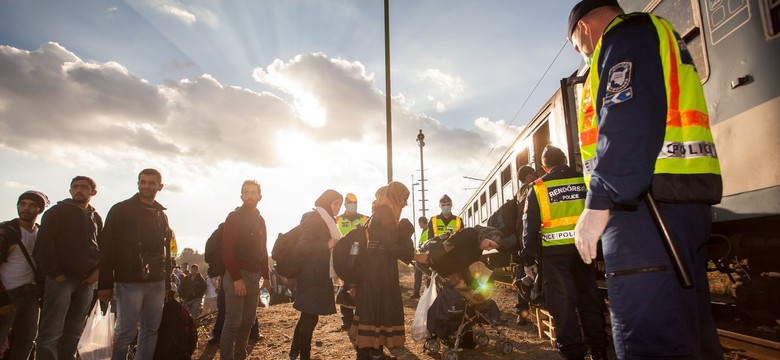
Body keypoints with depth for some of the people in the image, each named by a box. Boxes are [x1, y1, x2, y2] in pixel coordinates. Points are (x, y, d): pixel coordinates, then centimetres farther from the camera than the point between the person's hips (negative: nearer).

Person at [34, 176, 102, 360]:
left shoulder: (96, 218, 15)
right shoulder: (57, 212, 1)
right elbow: (43, 246, -7)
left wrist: (98, 270, 2)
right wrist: (55, 273, -13)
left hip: (86, 281, 5)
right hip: (61, 279, -4)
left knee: (74, 332, 9)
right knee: (51, 332, -7)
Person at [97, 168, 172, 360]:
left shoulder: (162, 215, 14)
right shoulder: (121, 210, -1)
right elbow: (107, 248, -5)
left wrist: (168, 281, 12)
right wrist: (105, 284, -10)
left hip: (157, 283, 5)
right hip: (129, 281, -4)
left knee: (151, 330, 7)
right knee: (126, 331, -1)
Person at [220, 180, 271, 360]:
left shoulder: (260, 220, 13)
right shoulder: (234, 217, -7)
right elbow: (227, 250, -13)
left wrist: (266, 276, 12)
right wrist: (236, 278, -18)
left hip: (254, 276, 7)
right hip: (237, 276, -6)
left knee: (248, 321, 10)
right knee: (233, 322, -5)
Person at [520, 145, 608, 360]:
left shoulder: (538, 188, -1)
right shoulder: (584, 181, 4)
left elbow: (530, 227, -2)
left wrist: (529, 259, 3)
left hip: (554, 252, -3)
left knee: (563, 302, 4)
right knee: (589, 297, 14)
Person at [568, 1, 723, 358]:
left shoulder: (625, 35, 1)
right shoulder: (658, 38, 31)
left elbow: (629, 118, -18)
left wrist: (599, 202, -21)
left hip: (648, 203, -11)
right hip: (685, 199, 11)